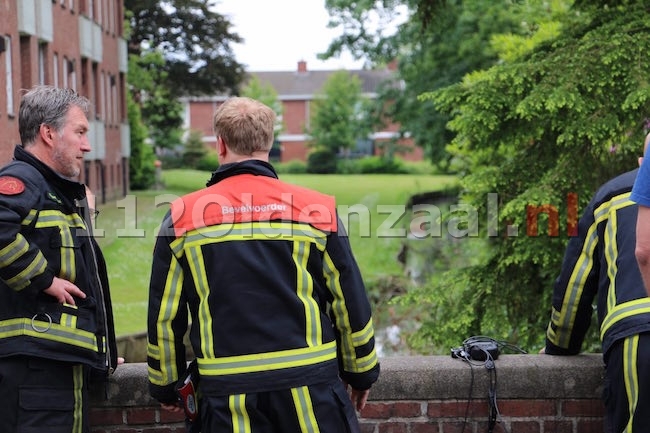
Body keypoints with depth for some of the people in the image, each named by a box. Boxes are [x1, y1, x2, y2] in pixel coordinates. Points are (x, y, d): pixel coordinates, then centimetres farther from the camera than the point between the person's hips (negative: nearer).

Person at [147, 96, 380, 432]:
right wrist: (360, 372, 17)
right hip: (311, 384, 0)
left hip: (227, 392, 1)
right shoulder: (316, 208, -2)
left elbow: (164, 315, 5)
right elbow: (351, 304, 3)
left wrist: (165, 385, 20)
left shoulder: (183, 216, 0)